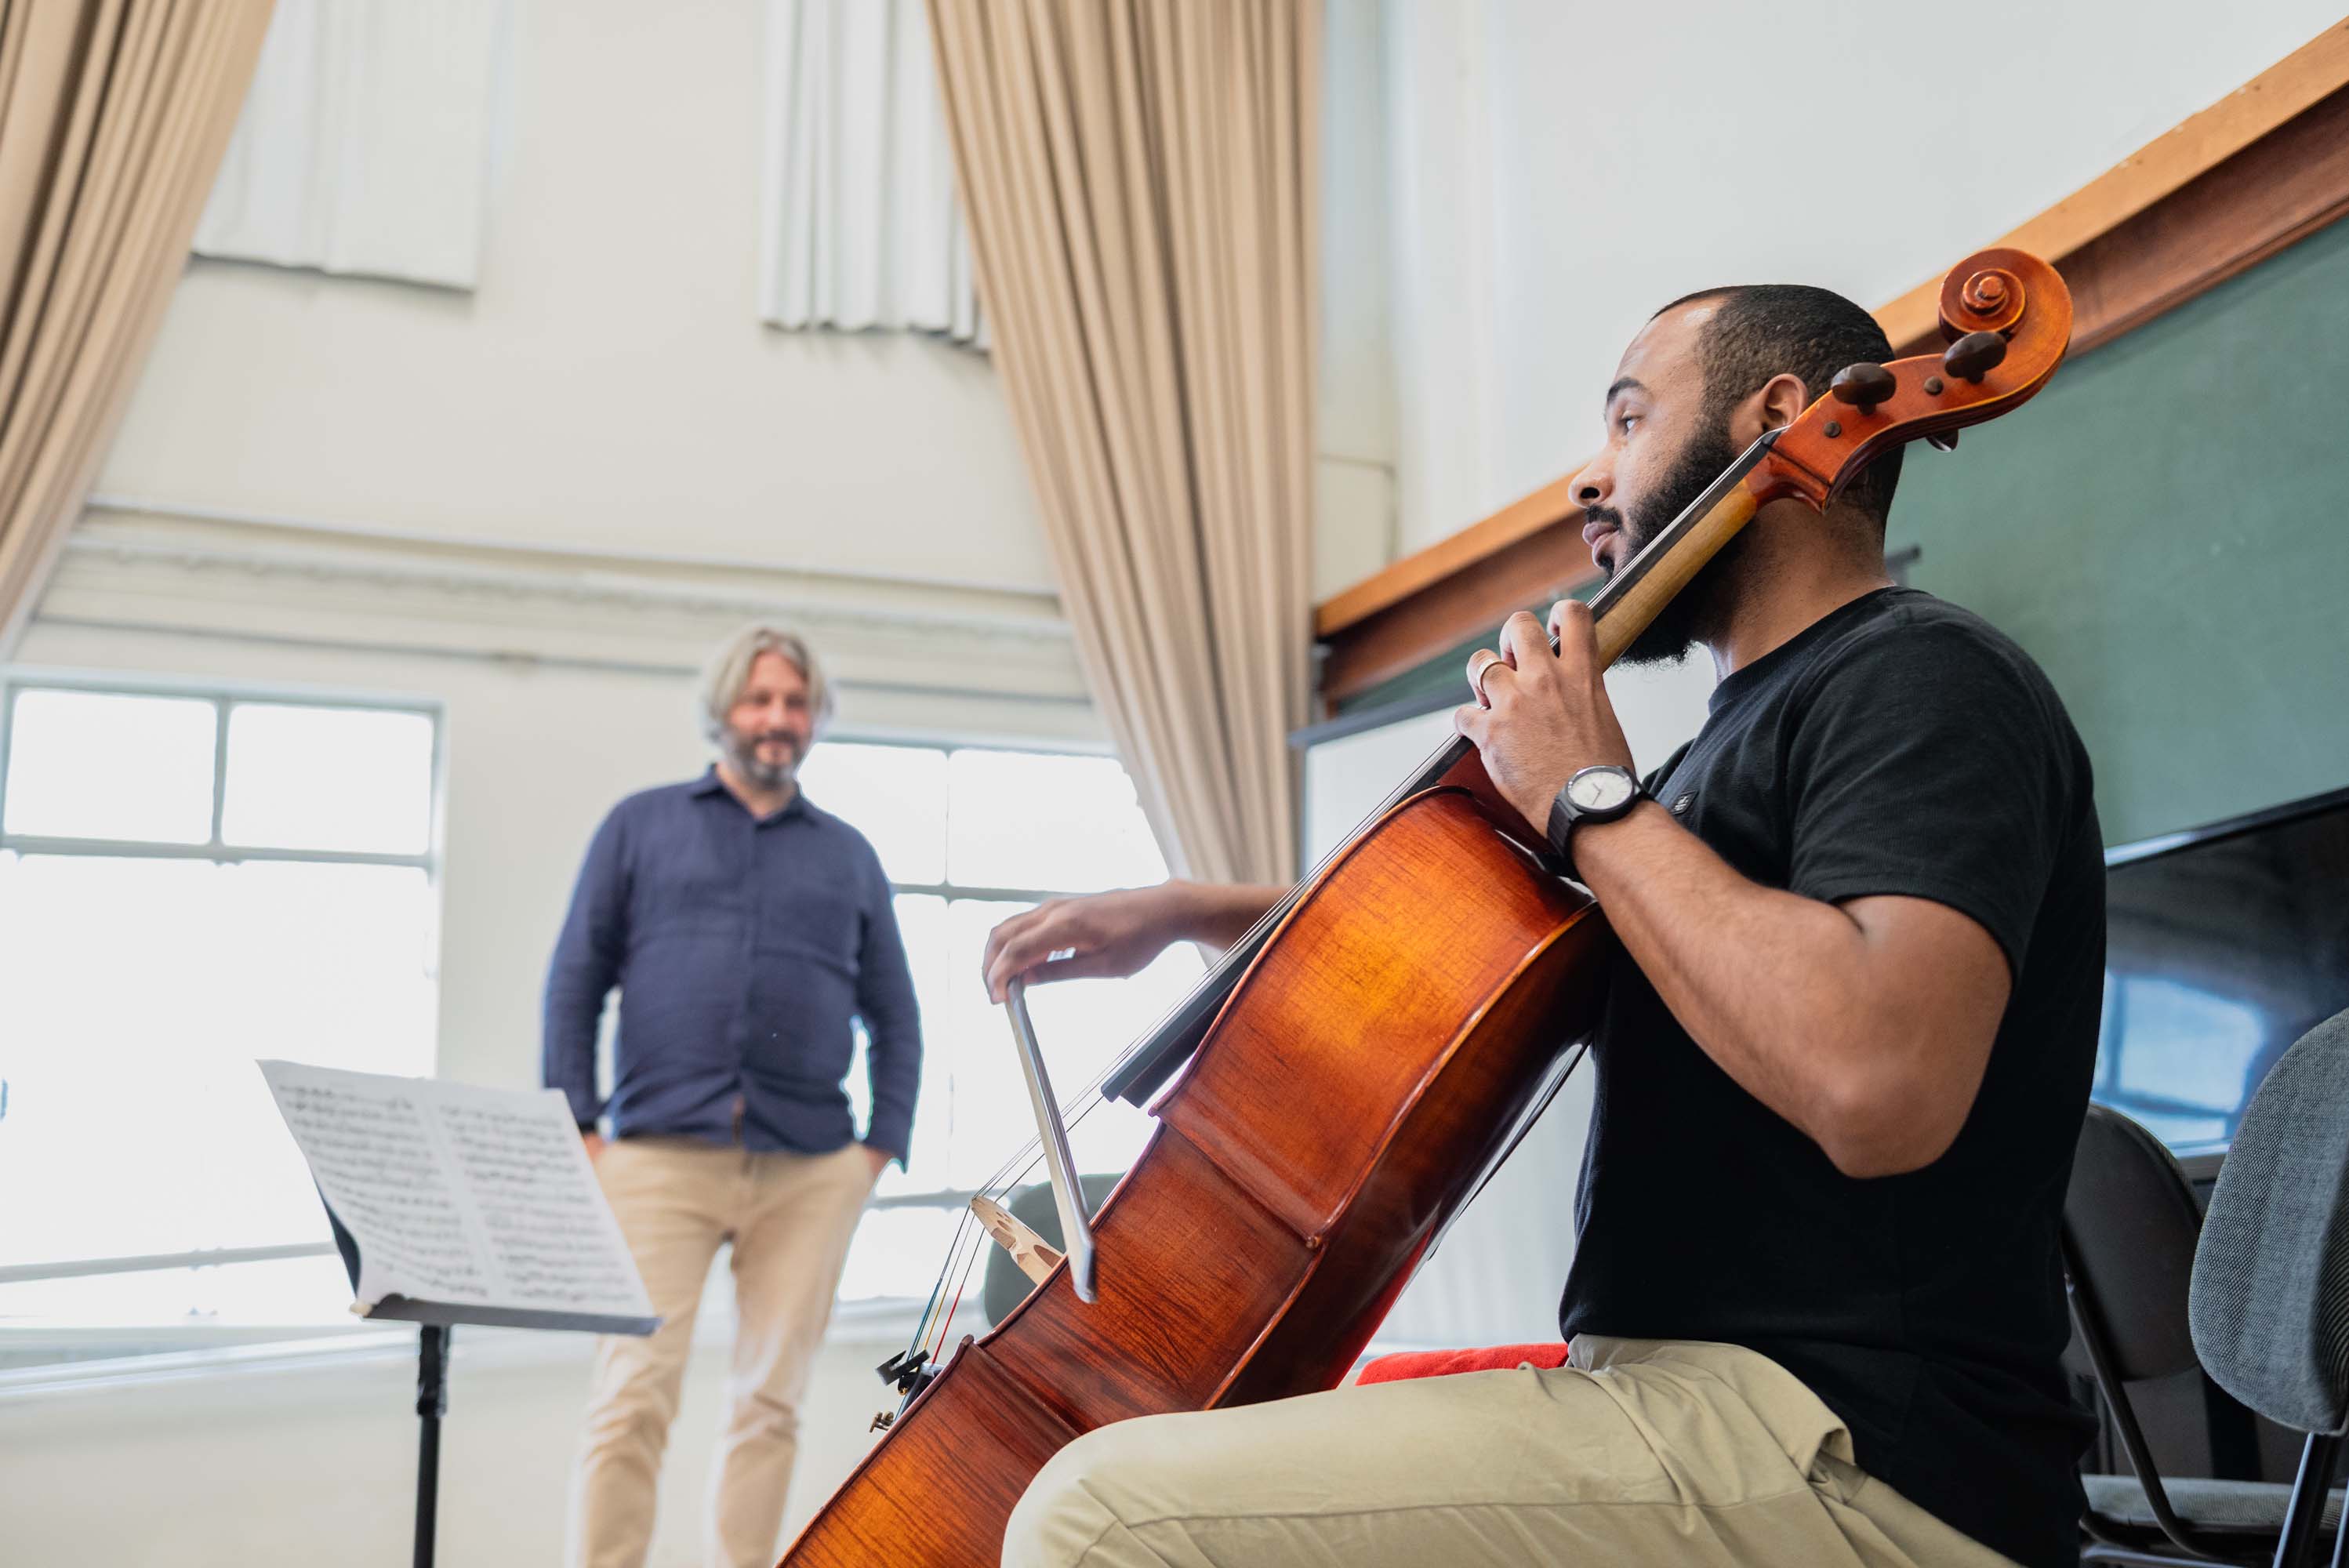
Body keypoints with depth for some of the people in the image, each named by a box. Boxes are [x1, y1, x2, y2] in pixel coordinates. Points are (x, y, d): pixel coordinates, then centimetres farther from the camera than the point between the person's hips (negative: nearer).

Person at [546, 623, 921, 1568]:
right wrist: (577, 1130, -3)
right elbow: (574, 983, 7)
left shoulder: (849, 856, 16)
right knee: (633, 1396, -7)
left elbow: (895, 1019, 16)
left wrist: (885, 1145, 4)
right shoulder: (641, 826, 11)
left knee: (770, 1402, 5)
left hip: (809, 1171, 2)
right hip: (661, 1153, -2)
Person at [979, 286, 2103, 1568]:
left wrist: (1595, 800, -16)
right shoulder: (1757, 725, 20)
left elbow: (1878, 1085, -29)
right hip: (1686, 1380, 10)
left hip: (1859, 1461, -10)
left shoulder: (1918, 677, -11)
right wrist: (1194, 913, 19)